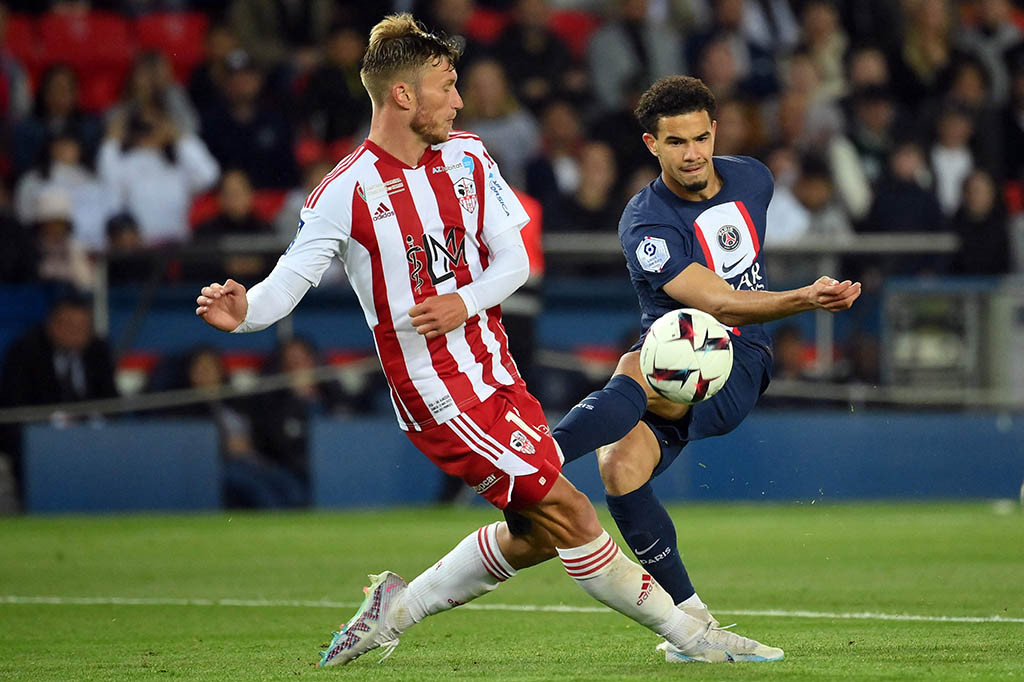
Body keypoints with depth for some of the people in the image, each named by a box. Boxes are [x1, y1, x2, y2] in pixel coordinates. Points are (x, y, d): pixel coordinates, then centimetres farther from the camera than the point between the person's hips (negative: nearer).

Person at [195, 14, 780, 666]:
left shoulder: (466, 157, 6)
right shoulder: (347, 190, -12)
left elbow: (514, 260, 6)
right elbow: (290, 280, -11)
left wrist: (464, 303, -14)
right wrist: (244, 310, -33)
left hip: (494, 369, 7)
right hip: (438, 392, -7)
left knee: (534, 534, 12)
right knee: (567, 512, -10)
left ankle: (396, 608, 26)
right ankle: (687, 632, -2)